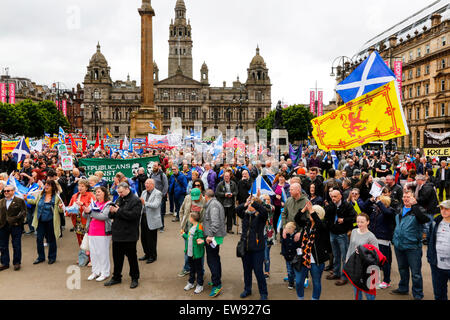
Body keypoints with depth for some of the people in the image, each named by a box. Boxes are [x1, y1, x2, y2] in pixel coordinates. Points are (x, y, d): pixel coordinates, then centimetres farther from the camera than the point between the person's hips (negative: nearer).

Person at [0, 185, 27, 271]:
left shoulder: (20, 201, -3)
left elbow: (23, 212, -6)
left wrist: (18, 221, -14)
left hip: (15, 226, -5)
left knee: (16, 246, 3)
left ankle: (16, 263, 15)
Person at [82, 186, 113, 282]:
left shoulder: (108, 204, -7)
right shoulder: (94, 203, 13)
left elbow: (103, 216, -22)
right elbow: (84, 216, 11)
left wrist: (90, 212, -18)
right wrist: (86, 211, -12)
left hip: (103, 233, -7)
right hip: (92, 232, 7)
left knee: (103, 253, 0)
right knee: (93, 252, 12)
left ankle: (105, 273, 11)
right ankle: (96, 271, 25)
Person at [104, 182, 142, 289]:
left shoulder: (135, 200, -10)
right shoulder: (119, 199, 13)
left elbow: (134, 215, -24)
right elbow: (111, 215, 17)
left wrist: (118, 211, -20)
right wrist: (112, 211, -8)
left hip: (129, 235, -7)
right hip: (117, 234, 7)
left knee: (132, 257, 6)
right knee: (117, 257, 15)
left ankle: (135, 278, 20)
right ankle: (116, 277, 29)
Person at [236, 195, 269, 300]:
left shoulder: (261, 216, -8)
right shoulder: (245, 214, 4)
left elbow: (264, 211, -29)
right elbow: (237, 210, -13)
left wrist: (253, 202, -34)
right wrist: (245, 204, -30)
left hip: (257, 248, -5)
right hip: (245, 247, 5)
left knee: (258, 271, 2)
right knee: (247, 270, 18)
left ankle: (263, 293, 19)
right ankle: (247, 289, 35)